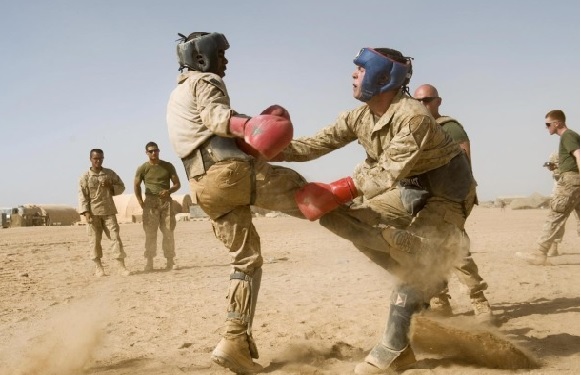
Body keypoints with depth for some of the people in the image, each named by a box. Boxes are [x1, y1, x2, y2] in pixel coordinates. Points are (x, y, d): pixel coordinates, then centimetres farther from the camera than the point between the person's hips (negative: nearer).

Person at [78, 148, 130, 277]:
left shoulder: (110, 173, 8)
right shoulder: (85, 177, 1)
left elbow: (121, 187, 13)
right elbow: (82, 196, -3)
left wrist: (111, 187, -8)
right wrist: (86, 213, -12)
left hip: (109, 211, 2)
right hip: (93, 212, -1)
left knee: (115, 237, -4)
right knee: (94, 240, 1)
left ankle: (121, 266, -4)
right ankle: (98, 267, 10)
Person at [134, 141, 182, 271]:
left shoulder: (168, 166, 7)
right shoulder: (143, 168, 4)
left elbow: (177, 184, 8)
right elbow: (136, 185, 7)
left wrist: (169, 191, -12)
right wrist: (141, 202, -3)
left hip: (166, 202, 2)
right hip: (150, 203, -1)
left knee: (168, 233, 1)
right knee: (150, 234, -3)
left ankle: (170, 261, 5)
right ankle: (149, 262, -1)